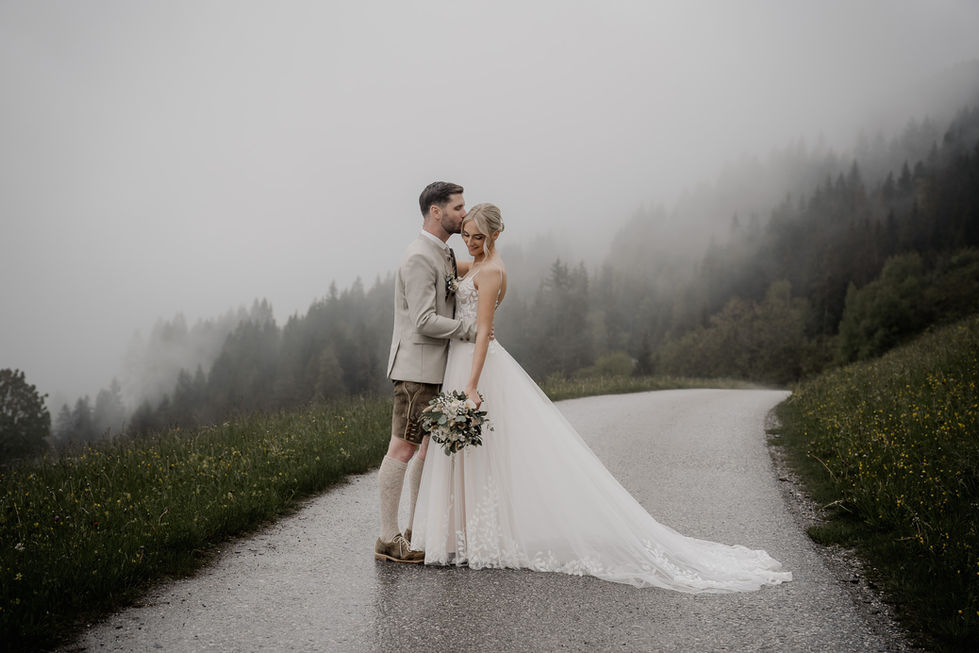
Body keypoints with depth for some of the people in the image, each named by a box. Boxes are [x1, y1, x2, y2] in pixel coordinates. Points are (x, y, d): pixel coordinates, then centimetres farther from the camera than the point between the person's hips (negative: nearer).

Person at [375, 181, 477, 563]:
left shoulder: (445, 254, 16)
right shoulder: (419, 258, -15)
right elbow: (424, 321, -21)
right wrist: (470, 328, -14)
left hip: (437, 368, 10)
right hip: (417, 366, -10)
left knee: (429, 446, 14)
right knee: (403, 449, -5)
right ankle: (388, 539, 2)